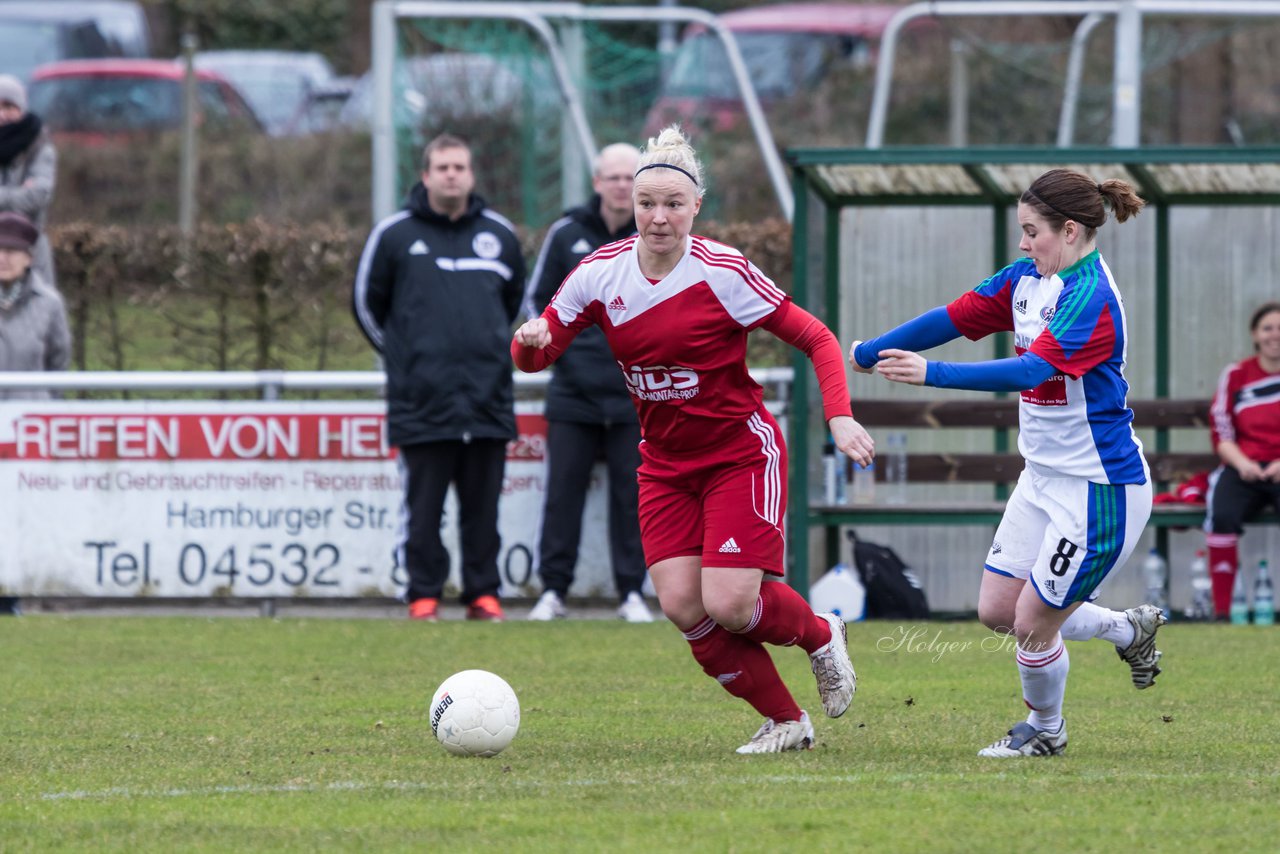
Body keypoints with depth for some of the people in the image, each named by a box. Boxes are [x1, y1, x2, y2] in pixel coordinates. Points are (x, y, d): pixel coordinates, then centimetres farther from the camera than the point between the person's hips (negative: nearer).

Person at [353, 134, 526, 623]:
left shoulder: (499, 234, 10)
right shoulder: (394, 235, 2)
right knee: (423, 508, -1)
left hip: (488, 401, 2)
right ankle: (423, 595, 4)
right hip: (422, 403, -2)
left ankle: (483, 593, 10)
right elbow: (368, 303, 12)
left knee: (483, 506, 4)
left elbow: (514, 298, 26)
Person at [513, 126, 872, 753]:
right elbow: (536, 357, 1)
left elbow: (816, 340, -11)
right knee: (682, 605, -10)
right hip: (665, 462, 4)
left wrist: (839, 418, -24)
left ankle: (819, 633, 19)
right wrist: (532, 341, -23)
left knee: (728, 605, -16)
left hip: (742, 454, -4)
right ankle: (784, 720, 8)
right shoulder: (600, 273, -6)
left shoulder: (724, 274, -17)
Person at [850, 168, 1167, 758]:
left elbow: (1029, 370, -33)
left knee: (1032, 625, -1)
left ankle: (1045, 731, 26)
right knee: (997, 611, 10)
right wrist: (865, 354, 14)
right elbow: (952, 318, 11)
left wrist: (931, 374, -37)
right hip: (1044, 479, 9)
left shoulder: (1092, 299, -23)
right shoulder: (1026, 279, 4)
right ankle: (1129, 630, 30)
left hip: (1099, 489, -9)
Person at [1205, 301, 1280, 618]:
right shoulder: (1235, 376, 14)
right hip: (1244, 469, 1)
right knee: (1221, 514, -32)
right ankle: (1222, 610, -27)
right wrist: (1242, 463, -10)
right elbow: (1221, 434, 9)